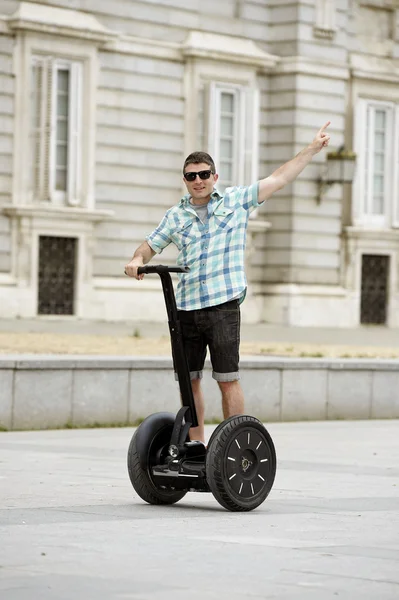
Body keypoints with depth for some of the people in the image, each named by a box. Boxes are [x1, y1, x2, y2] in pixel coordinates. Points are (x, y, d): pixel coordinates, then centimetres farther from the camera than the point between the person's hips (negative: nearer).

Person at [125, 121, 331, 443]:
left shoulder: (236, 200, 6)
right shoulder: (176, 216, 13)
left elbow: (278, 179, 7)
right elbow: (152, 244, 19)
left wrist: (313, 149, 5)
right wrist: (137, 260, -3)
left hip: (223, 304, -3)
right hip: (185, 307, 3)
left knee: (228, 379, -5)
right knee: (189, 380, 7)